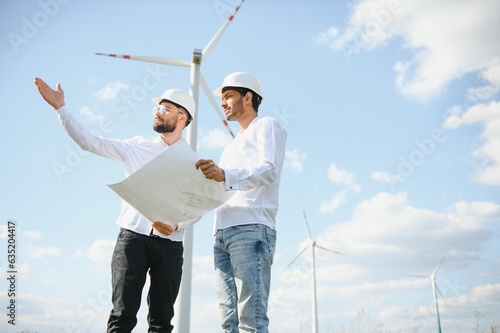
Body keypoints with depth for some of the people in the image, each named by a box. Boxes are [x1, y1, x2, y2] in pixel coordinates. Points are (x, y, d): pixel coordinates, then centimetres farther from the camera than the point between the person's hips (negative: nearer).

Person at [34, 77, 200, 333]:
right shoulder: (137, 147, 12)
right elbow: (90, 142, 8)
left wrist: (177, 225, -19)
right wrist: (60, 107, 3)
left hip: (169, 244, 0)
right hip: (132, 236, 0)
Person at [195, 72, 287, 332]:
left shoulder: (266, 126, 9)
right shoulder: (233, 145, 33)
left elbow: (269, 170, -10)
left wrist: (225, 175, -25)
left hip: (251, 229, -8)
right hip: (222, 233, 8)